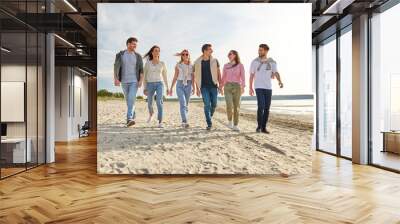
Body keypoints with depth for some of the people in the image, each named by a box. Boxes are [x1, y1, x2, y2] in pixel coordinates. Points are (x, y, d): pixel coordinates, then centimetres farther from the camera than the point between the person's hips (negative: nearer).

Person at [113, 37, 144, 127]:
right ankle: (132, 115, 31)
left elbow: (141, 69, 0)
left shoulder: (138, 56, 1)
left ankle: (130, 119, -25)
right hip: (124, 81, 2)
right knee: (128, 100, 12)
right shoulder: (120, 55, 0)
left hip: (134, 81, -2)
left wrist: (141, 80, -13)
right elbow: (116, 68, -2)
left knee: (131, 99, -17)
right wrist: (116, 79, -15)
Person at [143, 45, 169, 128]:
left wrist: (167, 87, 11)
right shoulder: (147, 63, 5)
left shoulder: (162, 64, 7)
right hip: (150, 85, 1)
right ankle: (151, 114, 48)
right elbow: (145, 76, 7)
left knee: (159, 102, -22)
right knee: (149, 104, 13)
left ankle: (160, 122, -19)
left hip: (159, 84, -1)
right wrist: (145, 88, 0)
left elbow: (165, 76, 13)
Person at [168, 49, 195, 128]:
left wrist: (193, 88, -2)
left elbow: (193, 78, 7)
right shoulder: (178, 65, 5)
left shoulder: (191, 66, 7)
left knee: (186, 104, 6)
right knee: (182, 103, -17)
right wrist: (171, 88, 5)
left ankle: (183, 122, 18)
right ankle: (184, 121, -24)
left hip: (188, 85, 2)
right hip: (180, 85, -2)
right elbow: (175, 77, 7)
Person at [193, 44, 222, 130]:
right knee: (207, 104, -8)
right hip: (204, 87, -1)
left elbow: (218, 73, 6)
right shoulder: (198, 62, 2)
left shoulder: (215, 61, 4)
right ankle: (209, 124, -1)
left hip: (213, 86, 1)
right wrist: (197, 88, 2)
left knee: (214, 105, 3)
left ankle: (209, 117, 31)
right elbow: (196, 76, 6)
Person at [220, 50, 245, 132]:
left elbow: (242, 77, -5)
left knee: (236, 107, -2)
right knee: (229, 105, -16)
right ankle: (230, 120, 8)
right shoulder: (226, 66, 12)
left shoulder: (240, 65, 4)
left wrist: (243, 87, -19)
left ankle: (235, 125, 6)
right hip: (227, 87, 1)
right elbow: (223, 78, 15)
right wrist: (221, 87, 7)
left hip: (237, 87, -1)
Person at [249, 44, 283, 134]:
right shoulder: (254, 62, -1)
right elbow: (251, 76, 3)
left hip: (268, 88, 2)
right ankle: (259, 125, -2)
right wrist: (250, 88, -1)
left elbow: (276, 74, -11)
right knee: (261, 106, -19)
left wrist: (280, 81, -34)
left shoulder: (272, 62, 1)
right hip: (259, 87, -2)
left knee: (267, 108, 0)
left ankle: (264, 127, 10)